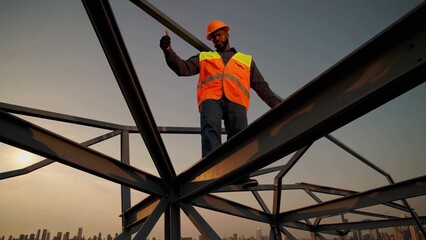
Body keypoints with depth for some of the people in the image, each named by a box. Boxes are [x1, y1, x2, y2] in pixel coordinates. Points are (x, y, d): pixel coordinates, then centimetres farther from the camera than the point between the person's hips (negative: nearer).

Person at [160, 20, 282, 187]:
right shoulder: (204, 57, 34)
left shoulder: (246, 60, 33)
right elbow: (183, 68, 19)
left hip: (236, 101, 2)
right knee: (210, 128, -31)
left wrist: (277, 104, 13)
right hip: (211, 98, -1)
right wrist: (168, 51, 2)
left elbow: (261, 86, 26)